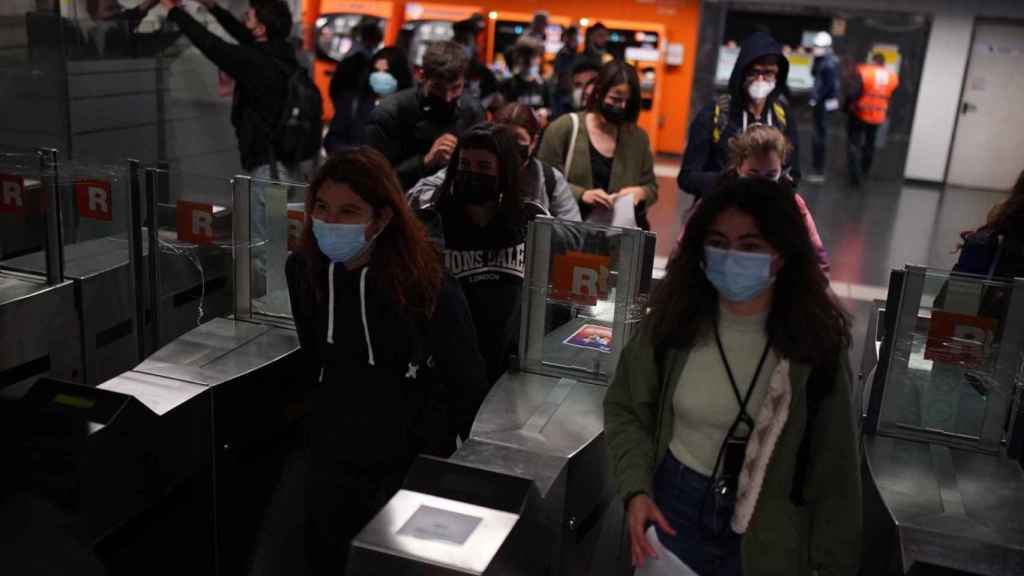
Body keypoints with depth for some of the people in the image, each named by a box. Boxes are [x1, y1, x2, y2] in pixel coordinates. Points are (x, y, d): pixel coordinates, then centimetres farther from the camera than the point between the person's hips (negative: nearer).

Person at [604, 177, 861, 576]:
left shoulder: (815, 339, -14)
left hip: (768, 532, -1)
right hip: (673, 506, 1)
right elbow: (625, 409, -1)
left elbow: (833, 464, -8)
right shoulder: (674, 317, -11)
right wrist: (635, 490, -14)